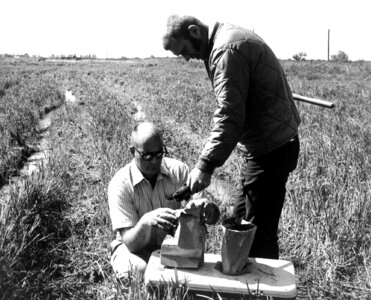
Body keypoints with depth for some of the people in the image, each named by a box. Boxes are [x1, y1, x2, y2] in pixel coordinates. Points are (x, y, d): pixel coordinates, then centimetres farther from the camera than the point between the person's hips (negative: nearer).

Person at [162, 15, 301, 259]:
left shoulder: (227, 50, -18)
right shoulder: (229, 36, 14)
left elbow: (229, 117, -25)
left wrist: (205, 166, -24)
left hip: (270, 151, -11)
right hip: (271, 145, 11)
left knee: (259, 234, -1)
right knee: (240, 221, 19)